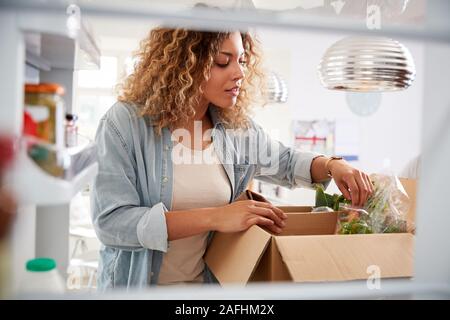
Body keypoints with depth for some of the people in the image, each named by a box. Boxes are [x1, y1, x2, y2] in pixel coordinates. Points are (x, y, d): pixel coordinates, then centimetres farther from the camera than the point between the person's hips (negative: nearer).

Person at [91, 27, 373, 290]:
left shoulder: (237, 126, -5)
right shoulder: (125, 123, -19)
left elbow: (285, 163, 13)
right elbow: (110, 221, -26)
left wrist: (332, 165, -8)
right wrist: (213, 218, -31)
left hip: (213, 280, 5)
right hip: (138, 283, -4)